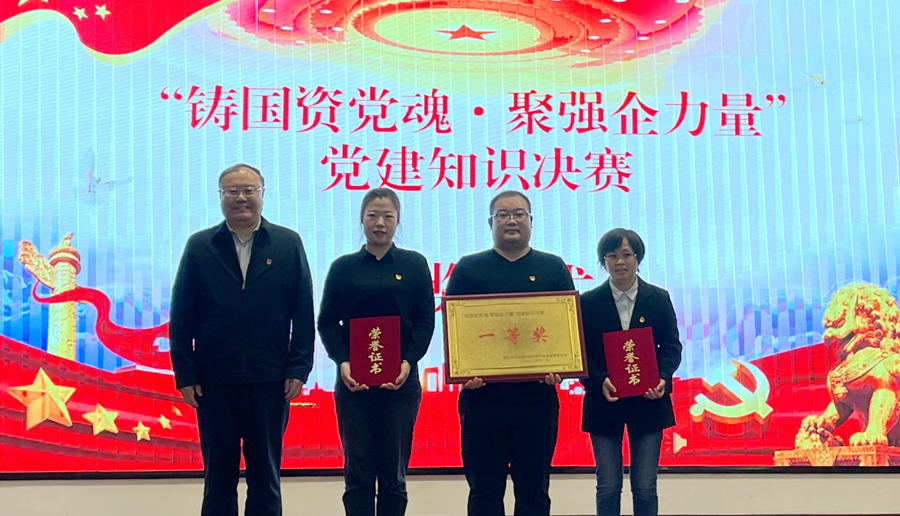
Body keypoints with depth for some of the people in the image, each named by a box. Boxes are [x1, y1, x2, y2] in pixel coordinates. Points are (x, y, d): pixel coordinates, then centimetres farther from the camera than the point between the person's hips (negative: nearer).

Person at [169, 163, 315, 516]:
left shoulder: (289, 244, 4)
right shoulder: (199, 246, 4)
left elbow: (303, 313, 2)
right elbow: (181, 317, 3)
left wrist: (299, 369, -5)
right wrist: (185, 375, -2)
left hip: (270, 380, 0)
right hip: (214, 380, 0)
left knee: (266, 475, 8)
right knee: (218, 475, 8)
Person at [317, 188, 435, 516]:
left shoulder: (414, 265, 7)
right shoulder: (343, 267, 7)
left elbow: (426, 320, 2)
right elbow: (327, 321, 4)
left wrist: (408, 361, -12)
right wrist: (342, 362, -12)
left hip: (400, 379, 0)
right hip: (353, 379, 0)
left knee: (394, 472, 5)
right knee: (358, 471, 1)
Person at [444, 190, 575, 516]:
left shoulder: (554, 269, 11)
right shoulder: (468, 269, 8)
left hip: (537, 395, 1)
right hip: (483, 395, 0)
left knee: (533, 489, 6)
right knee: (484, 489, 4)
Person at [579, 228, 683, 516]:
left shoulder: (659, 299, 3)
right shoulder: (588, 302, 1)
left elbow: (671, 346, 3)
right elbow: (581, 353, -2)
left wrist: (663, 378, -16)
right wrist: (599, 382, -20)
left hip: (648, 402, 0)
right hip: (604, 402, 0)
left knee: (645, 487, 4)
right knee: (608, 487, 4)